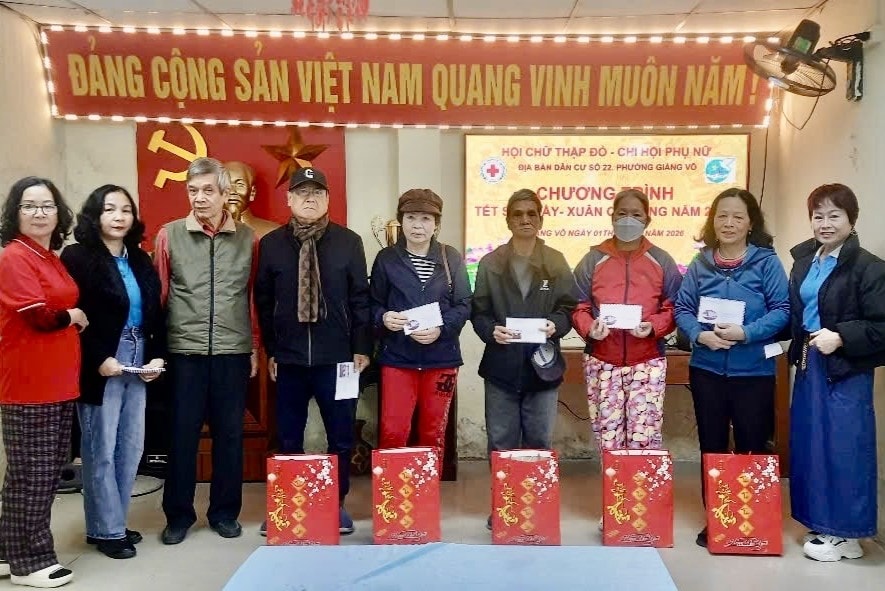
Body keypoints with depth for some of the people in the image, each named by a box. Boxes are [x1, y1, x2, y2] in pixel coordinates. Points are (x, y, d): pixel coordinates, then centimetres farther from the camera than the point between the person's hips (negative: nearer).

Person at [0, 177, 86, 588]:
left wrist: (70, 318, 0)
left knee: (48, 471, 15)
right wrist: (74, 316, -3)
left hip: (58, 382, 9)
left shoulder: (52, 259, 14)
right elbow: (40, 316, -20)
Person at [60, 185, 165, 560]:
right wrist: (99, 359, -16)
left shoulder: (140, 260, 11)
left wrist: (157, 356, 0)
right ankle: (107, 530, 13)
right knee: (101, 450, 2)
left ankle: (112, 522, 23)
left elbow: (155, 313, 12)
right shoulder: (76, 257, -6)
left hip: (137, 362, 6)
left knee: (131, 447, 9)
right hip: (100, 364, -6)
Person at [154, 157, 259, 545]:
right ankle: (178, 514, 22)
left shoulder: (247, 239, 4)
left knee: (229, 434, 9)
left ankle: (225, 511, 24)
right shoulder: (169, 236, 1)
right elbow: (158, 295, 3)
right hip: (185, 351, -1)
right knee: (182, 434, 7)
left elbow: (254, 297, 8)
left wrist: (255, 347, 8)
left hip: (233, 352, 1)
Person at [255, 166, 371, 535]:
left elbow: (360, 298, 2)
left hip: (336, 357, 0)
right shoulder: (271, 244, 5)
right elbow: (263, 301, 7)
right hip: (288, 358, 1)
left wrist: (361, 348, -2)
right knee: (288, 439, 9)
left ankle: (337, 504, 24)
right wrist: (269, 350, 5)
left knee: (341, 437, 8)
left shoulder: (348, 241, 2)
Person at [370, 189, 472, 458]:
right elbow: (374, 305, 3)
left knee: (434, 432, 12)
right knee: (392, 432, -5)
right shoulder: (386, 259, 2)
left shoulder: (451, 258, 3)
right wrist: (384, 318, -19)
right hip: (397, 357, -1)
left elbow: (464, 305, 1)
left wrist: (441, 329, -16)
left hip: (442, 357, 1)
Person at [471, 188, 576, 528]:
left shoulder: (556, 262, 5)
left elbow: (567, 308, 2)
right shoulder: (490, 263, 3)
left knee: (539, 441, 8)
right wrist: (492, 331, -18)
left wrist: (555, 325, -18)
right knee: (501, 441, 6)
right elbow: (478, 312, 1)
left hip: (542, 365, 0)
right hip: (502, 366, 0)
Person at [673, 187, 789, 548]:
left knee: (751, 448, 7)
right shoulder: (700, 263, 5)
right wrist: (700, 335, -17)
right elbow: (682, 308, 2)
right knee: (711, 446, 11)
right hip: (706, 369, 3)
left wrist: (745, 333, -22)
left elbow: (781, 310, -9)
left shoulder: (766, 262, -3)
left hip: (753, 371, -2)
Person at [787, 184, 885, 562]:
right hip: (808, 365, 7)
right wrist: (797, 348, 3)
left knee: (843, 448, 0)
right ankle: (821, 523, 28)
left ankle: (846, 534, 14)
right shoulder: (803, 260, 9)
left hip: (846, 370, -7)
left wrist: (840, 337, -23)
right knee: (809, 445, 13)